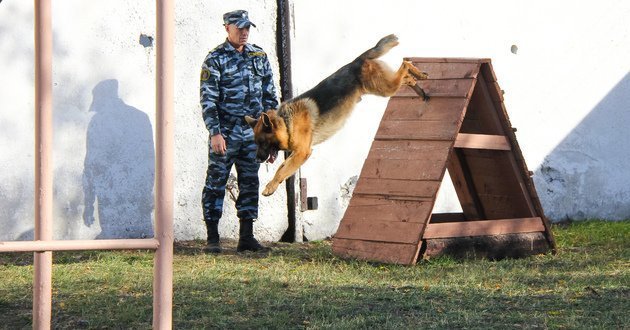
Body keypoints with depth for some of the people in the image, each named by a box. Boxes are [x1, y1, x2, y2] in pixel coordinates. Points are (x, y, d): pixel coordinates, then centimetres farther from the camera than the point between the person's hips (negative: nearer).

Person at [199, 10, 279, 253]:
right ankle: (212, 239, 4)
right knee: (216, 184, -1)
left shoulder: (259, 56, 11)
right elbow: (208, 100, -9)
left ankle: (246, 238, 13)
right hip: (225, 133, -5)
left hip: (253, 133, 5)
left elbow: (269, 95, 15)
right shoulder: (215, 59, -4)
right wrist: (215, 133, -18)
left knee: (250, 184, 7)